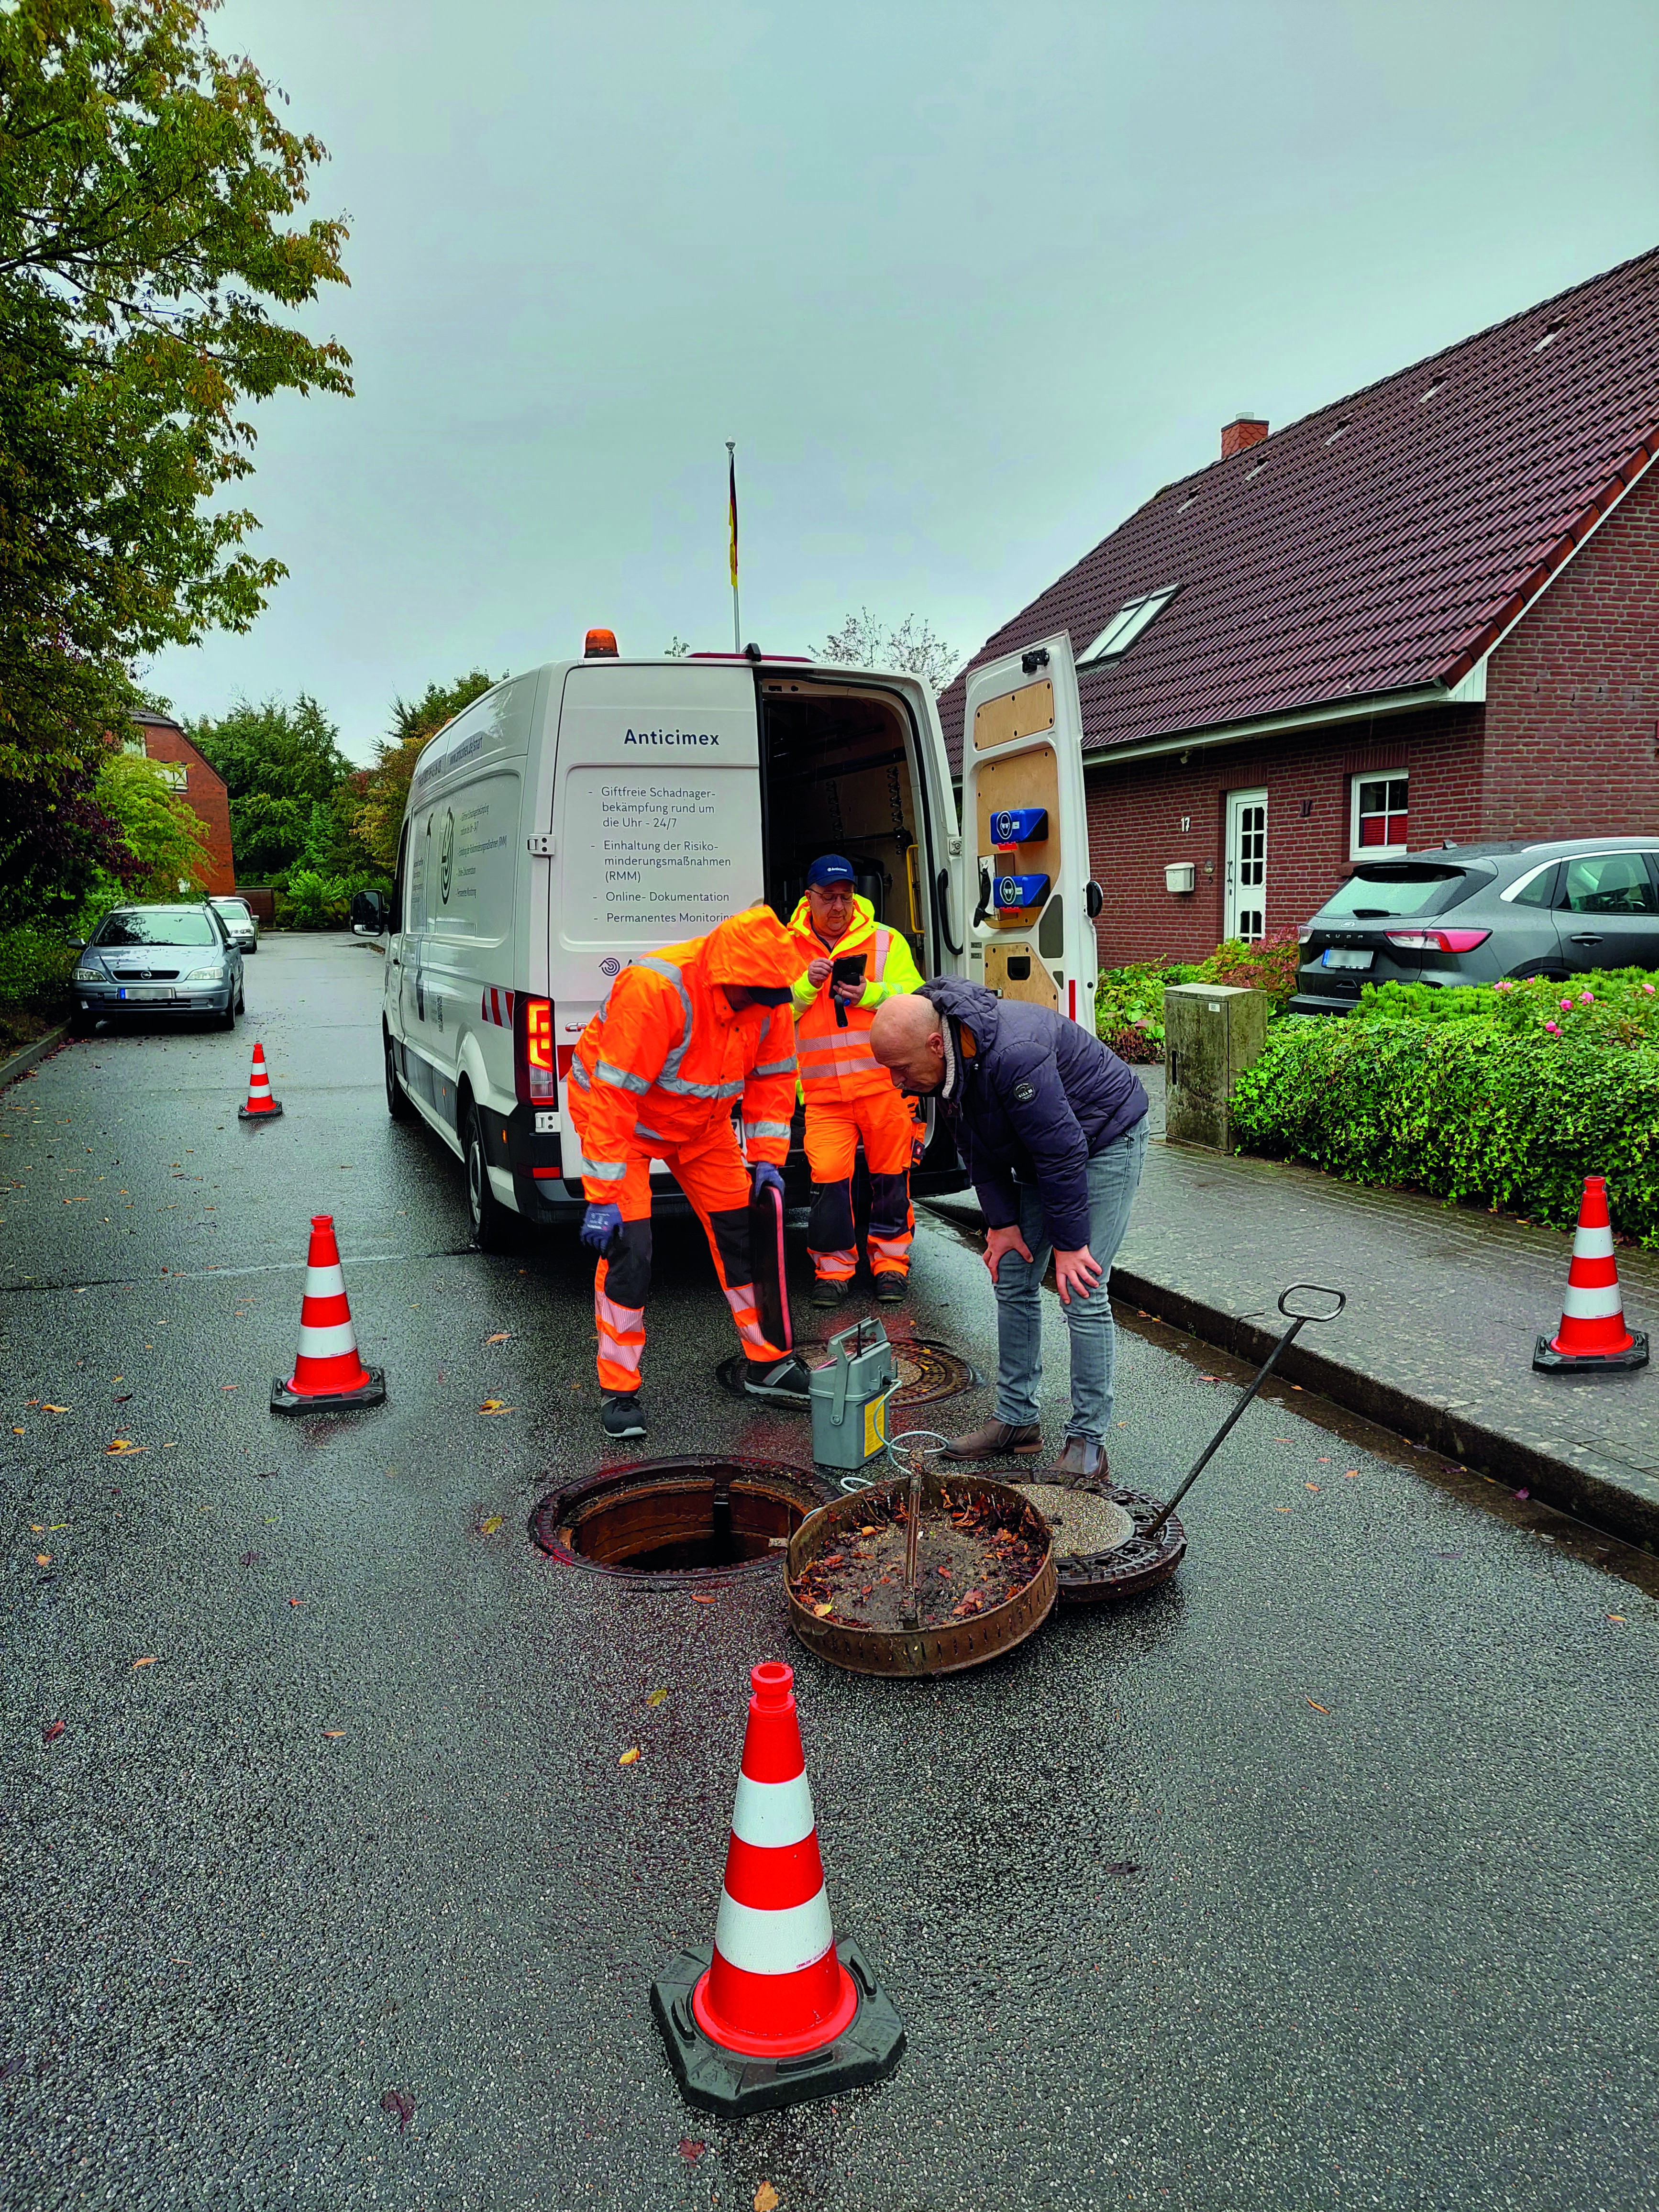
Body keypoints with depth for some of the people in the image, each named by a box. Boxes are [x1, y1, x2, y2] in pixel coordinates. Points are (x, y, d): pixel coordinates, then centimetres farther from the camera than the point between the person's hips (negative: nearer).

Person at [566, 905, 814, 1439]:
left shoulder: (767, 996, -17)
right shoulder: (654, 989, -36)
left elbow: (773, 1077, -1)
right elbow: (613, 1097, -34)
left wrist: (767, 1157, -8)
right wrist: (602, 1197, -32)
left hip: (702, 1122, 6)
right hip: (617, 1110, -6)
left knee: (741, 1230, 5)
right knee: (627, 1243, -15)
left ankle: (767, 1364, 20)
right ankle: (619, 1391, -1)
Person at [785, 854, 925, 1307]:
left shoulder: (886, 941, 6)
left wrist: (870, 994, -17)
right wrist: (806, 984, -13)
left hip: (885, 1083, 0)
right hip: (822, 1091, 0)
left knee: (890, 1174, 5)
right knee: (828, 1176, -7)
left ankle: (891, 1262, 22)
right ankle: (834, 1268, 10)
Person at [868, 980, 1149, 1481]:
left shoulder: (1012, 1056, -37)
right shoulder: (947, 1060, -9)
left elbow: (1063, 1152, -31)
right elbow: (979, 1150, 2)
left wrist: (1069, 1243, -23)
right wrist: (1003, 1222, -2)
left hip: (1105, 1140, -9)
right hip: (1043, 1151, 9)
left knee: (1082, 1294, -11)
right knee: (1012, 1281, 7)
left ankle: (1087, 1440, 0)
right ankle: (1016, 1420, 19)